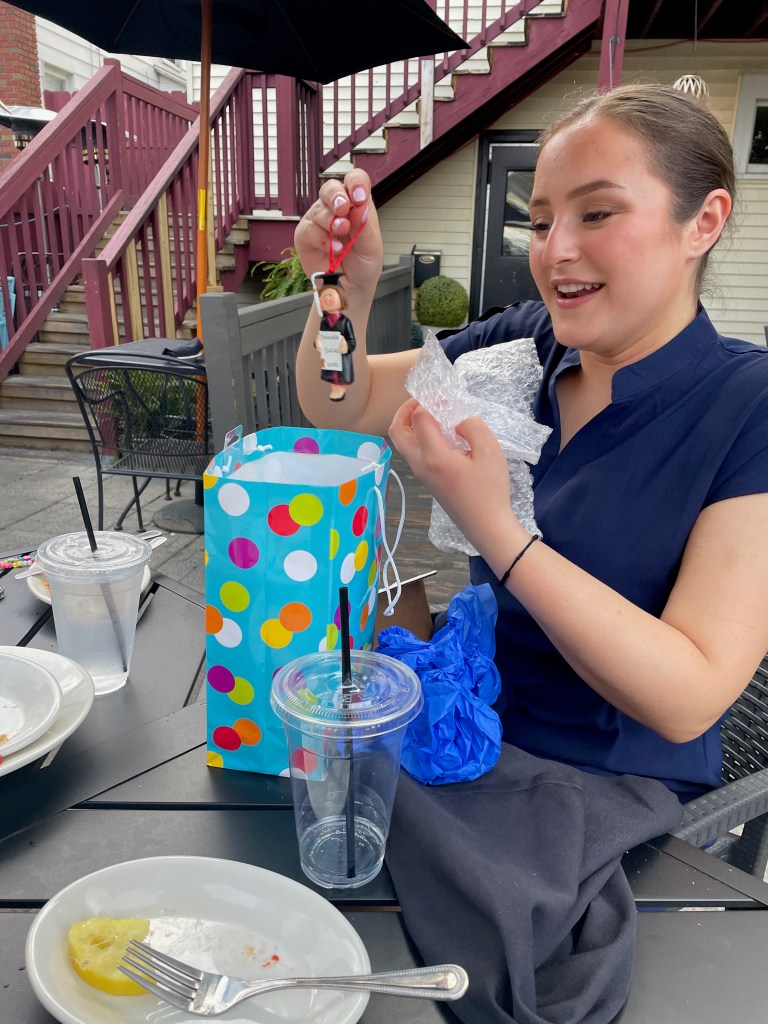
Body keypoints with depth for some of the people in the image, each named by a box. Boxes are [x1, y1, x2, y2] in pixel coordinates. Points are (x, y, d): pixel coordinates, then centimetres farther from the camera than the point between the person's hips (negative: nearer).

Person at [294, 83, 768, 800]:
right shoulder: (520, 341, -4)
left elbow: (688, 701, -24)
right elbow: (342, 410, 2)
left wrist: (493, 527, -32)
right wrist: (349, 290, -18)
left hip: (612, 801, -4)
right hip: (471, 739, 5)